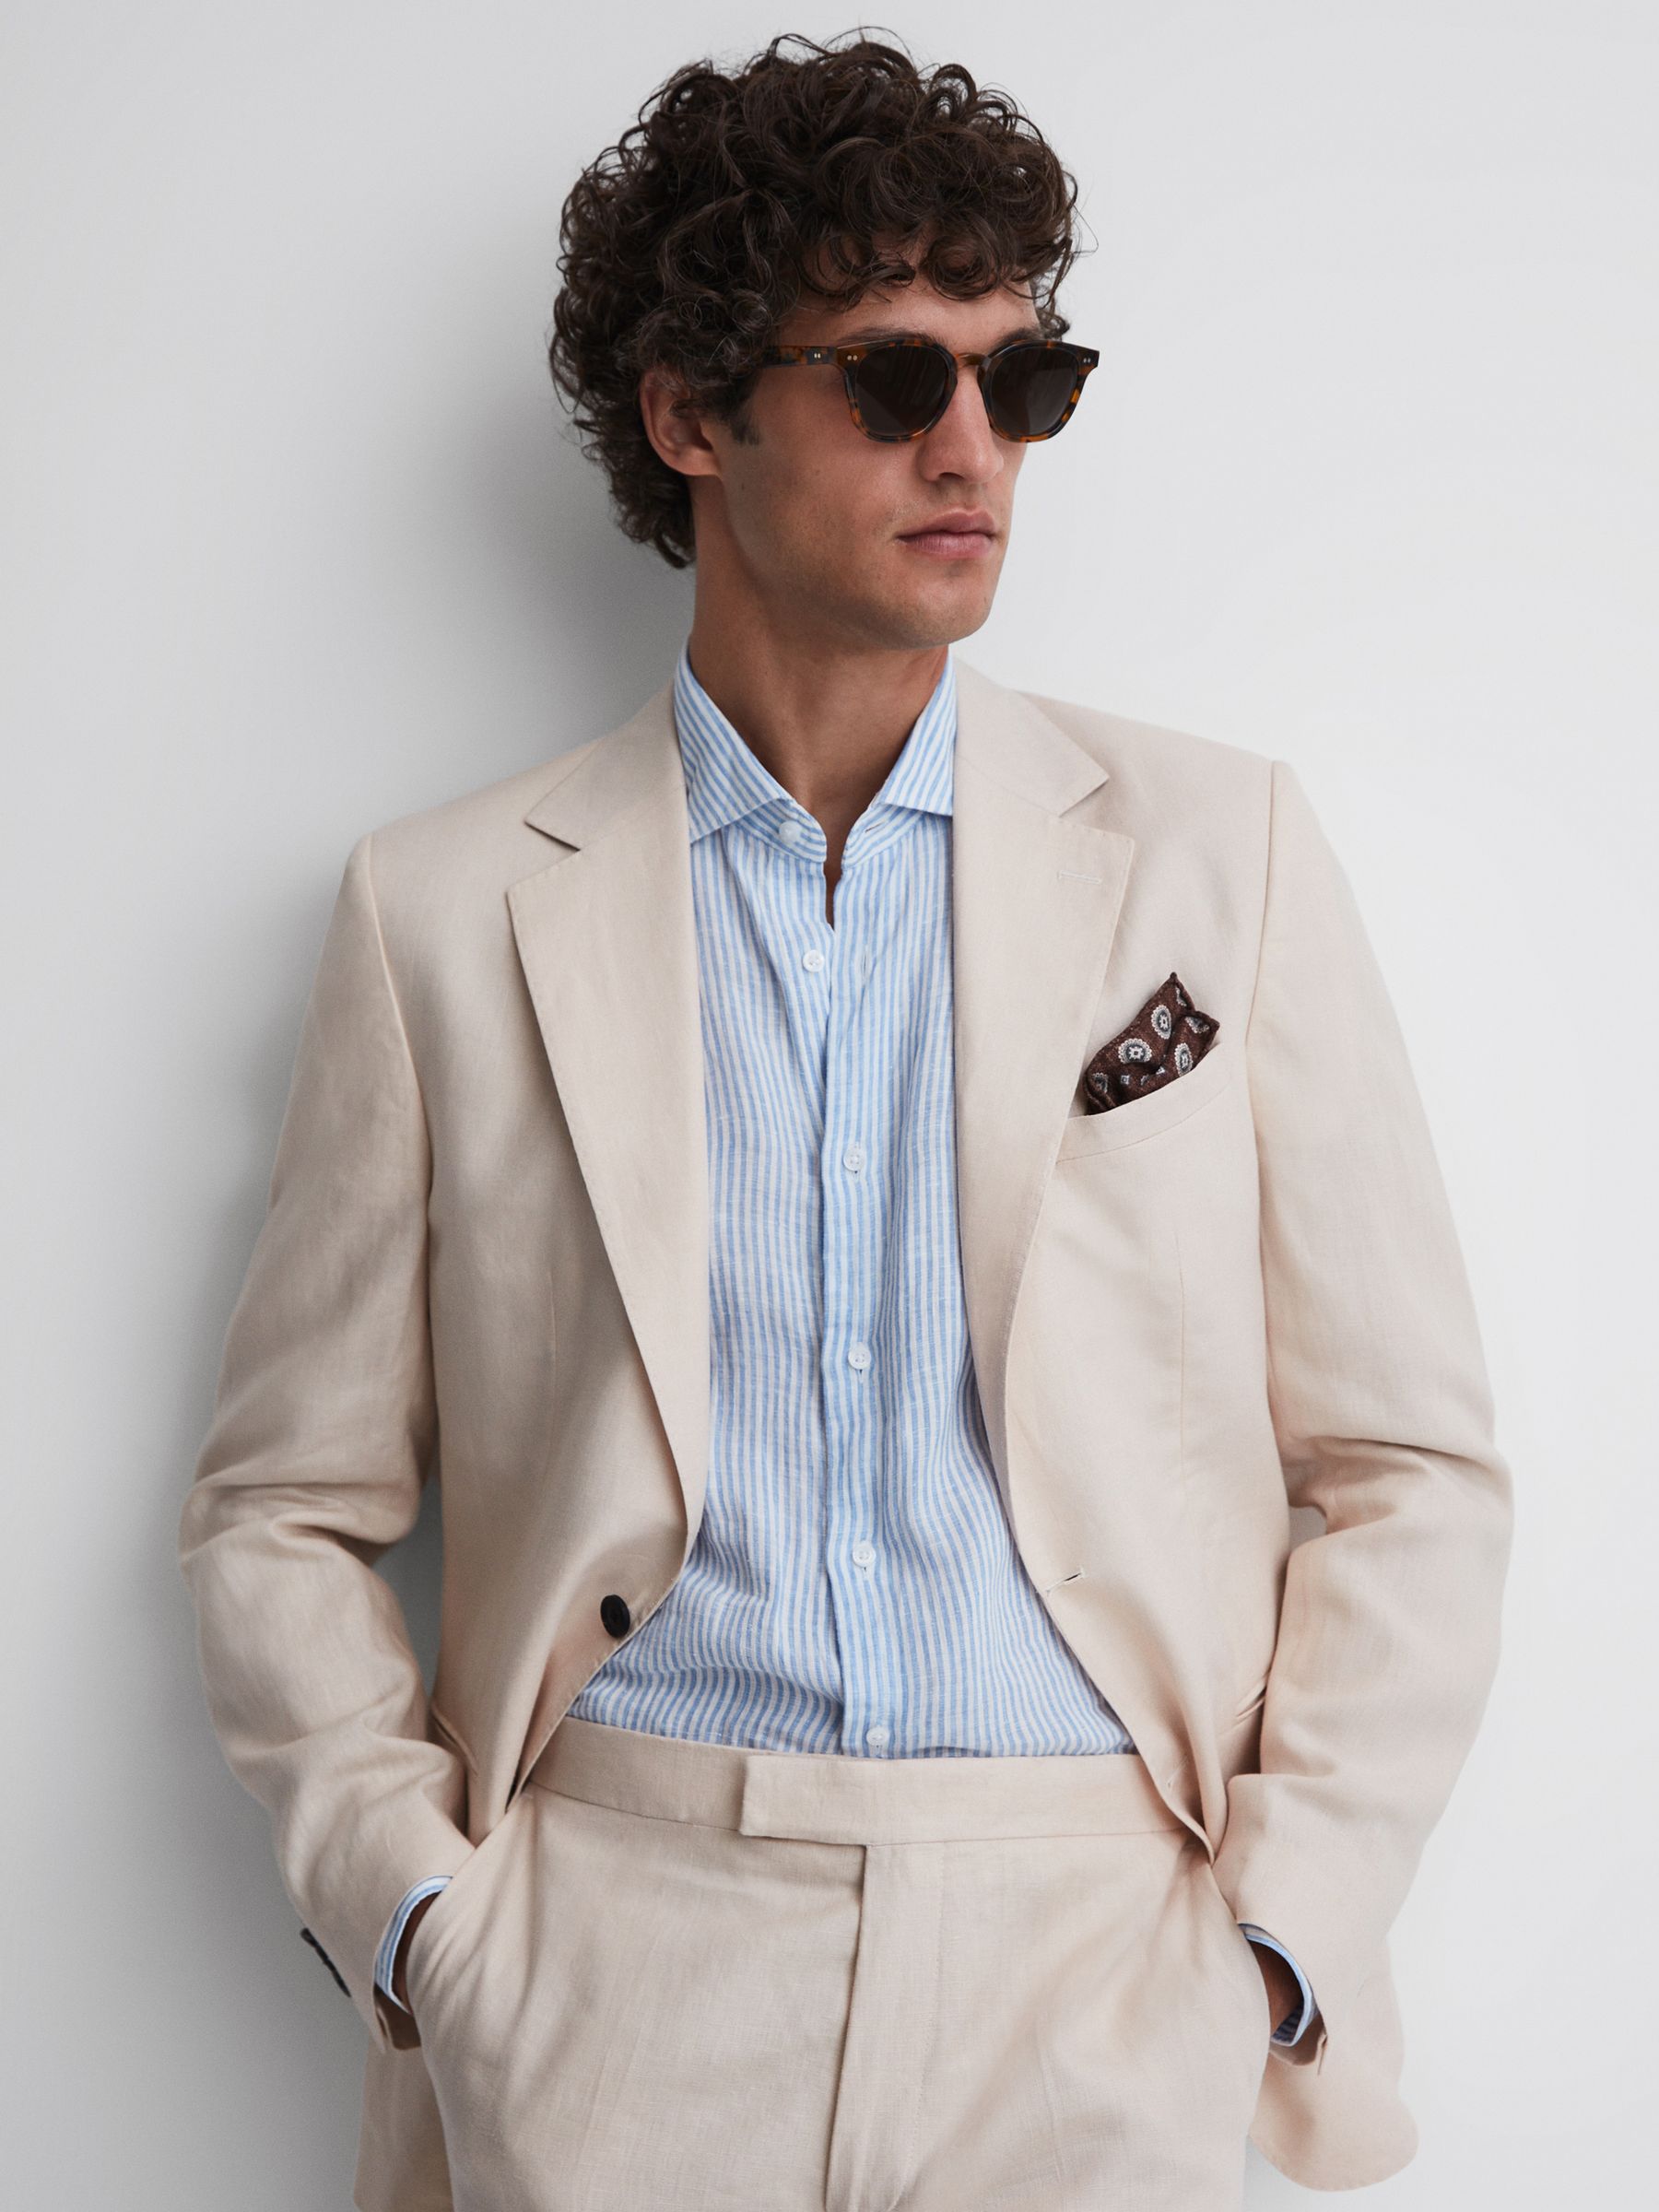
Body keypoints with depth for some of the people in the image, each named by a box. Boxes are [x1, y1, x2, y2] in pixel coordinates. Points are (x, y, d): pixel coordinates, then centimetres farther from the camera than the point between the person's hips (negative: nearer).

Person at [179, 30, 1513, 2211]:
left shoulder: (1221, 849, 5)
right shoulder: (448, 907, 4)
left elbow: (1412, 1472, 5)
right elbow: (282, 1511, 8)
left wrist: (1272, 1943, -4)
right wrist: (416, 1909, -4)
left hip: (1100, 1998, 1)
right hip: (615, 1996, 0)